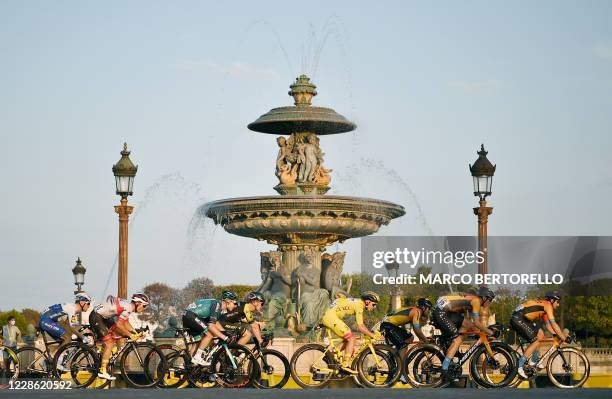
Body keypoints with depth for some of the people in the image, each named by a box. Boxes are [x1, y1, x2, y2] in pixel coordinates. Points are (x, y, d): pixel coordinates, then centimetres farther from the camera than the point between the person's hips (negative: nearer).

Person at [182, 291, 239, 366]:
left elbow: (215, 322, 22)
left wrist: (226, 333, 12)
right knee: (210, 333, -16)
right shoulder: (217, 304, -17)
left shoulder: (220, 306, 12)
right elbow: (211, 326, -23)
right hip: (190, 315, -11)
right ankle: (197, 357, -12)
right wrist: (225, 338, -24)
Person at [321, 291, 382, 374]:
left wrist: (369, 334, 16)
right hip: (331, 317, -10)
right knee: (351, 338, -10)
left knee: (347, 339, 17)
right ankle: (345, 365, -13)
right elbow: (360, 327, -17)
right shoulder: (359, 305, -12)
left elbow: (361, 324, 24)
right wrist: (372, 335, -11)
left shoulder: (357, 303, 17)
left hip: (326, 317, 10)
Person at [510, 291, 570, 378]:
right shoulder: (548, 305, -7)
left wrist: (559, 335, 13)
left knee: (540, 334, 14)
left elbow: (548, 325, 22)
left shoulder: (544, 307, 22)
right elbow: (553, 324, -13)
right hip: (517, 319, -10)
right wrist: (564, 338, -11)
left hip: (522, 320, 10)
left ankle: (530, 361, 12)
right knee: (536, 341, -8)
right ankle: (519, 366, -11)